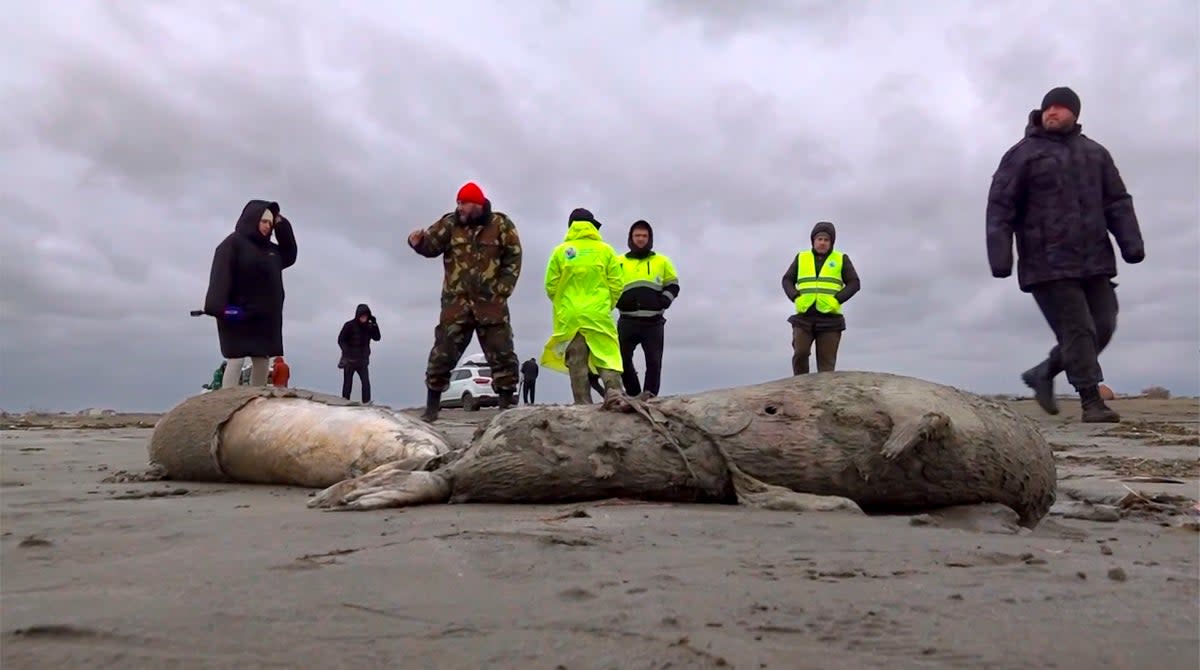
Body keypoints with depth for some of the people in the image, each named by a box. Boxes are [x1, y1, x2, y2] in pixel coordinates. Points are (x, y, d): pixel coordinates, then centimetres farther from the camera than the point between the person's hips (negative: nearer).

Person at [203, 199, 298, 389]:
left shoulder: (270, 249, 17)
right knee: (236, 360, -10)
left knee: (262, 361, 7)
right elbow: (220, 275, -16)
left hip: (264, 317, 8)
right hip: (238, 315, -7)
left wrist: (282, 225, 13)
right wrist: (220, 306, -30)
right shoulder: (233, 242, -6)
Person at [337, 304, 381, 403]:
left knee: (366, 383, -9)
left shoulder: (369, 326, -1)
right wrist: (347, 353, -21)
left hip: (362, 361, 3)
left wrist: (375, 324, -20)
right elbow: (341, 340, -9)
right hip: (349, 360, -3)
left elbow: (377, 338, -9)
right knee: (347, 384, 8)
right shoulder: (349, 325, -13)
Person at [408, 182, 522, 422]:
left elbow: (513, 260, 1)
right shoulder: (450, 223, 4)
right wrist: (418, 242, -26)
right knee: (442, 354, 1)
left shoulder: (501, 225, 1)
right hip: (456, 303, 1)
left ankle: (507, 405, 13)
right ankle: (432, 406, 12)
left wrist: (502, 291, -5)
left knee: (502, 355, 3)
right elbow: (431, 245, -3)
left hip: (491, 304, -1)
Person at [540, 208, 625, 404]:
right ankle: (614, 394, -18)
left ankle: (583, 405, 3)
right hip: (599, 315, -1)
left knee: (576, 363, 4)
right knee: (608, 357, 1)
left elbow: (551, 285, 2)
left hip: (568, 317, 1)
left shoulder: (560, 251, 3)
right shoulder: (605, 250, 3)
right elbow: (616, 285, 2)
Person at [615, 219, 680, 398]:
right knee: (622, 360, -1)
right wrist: (618, 301, -4)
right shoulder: (619, 262, 11)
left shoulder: (662, 261, 12)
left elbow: (673, 285, 16)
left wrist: (664, 301, -4)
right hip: (627, 321, 1)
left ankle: (650, 396, 4)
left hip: (653, 322, 0)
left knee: (654, 362, -2)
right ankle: (634, 395, 13)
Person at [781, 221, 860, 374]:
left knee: (826, 362, -2)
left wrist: (837, 300, -10)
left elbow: (854, 283, 4)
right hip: (804, 316, 1)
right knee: (800, 353, -13)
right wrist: (796, 298, -6)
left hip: (830, 318, -1)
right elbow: (787, 280, 13)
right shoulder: (801, 258, 13)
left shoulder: (841, 259, 9)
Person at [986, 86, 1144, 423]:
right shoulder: (1023, 154, 2)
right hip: (1049, 265, -6)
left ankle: (1043, 373, 22)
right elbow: (1000, 207, -5)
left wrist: (1131, 242, 0)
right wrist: (1000, 255, -15)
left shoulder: (1095, 153, 18)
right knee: (1077, 329, -9)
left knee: (1103, 326, 5)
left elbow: (1117, 202, 15)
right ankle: (1091, 401, -2)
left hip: (1094, 261, 6)